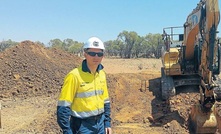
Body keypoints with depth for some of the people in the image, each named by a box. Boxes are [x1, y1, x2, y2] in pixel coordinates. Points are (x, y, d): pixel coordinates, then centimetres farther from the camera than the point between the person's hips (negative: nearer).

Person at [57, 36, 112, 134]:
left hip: (100, 124, 6)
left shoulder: (102, 74, 4)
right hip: (82, 125, -6)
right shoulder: (74, 75, -16)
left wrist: (107, 123, 11)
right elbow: (63, 106, -16)